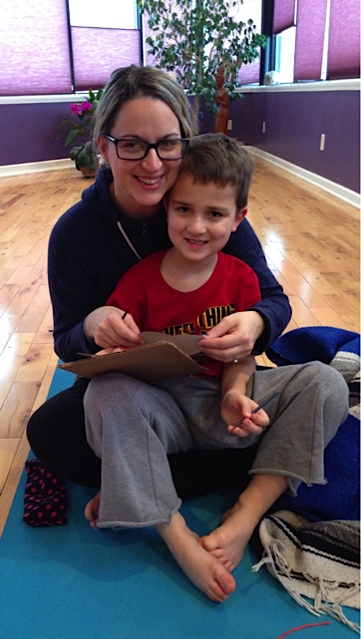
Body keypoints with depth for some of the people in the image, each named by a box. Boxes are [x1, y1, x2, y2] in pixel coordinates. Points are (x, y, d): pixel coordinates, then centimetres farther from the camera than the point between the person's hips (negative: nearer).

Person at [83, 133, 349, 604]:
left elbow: (242, 354, -2)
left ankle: (247, 513, -20)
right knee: (105, 393, -33)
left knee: (325, 383, -18)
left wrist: (235, 393, -23)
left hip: (223, 402, 2)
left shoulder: (241, 278, -1)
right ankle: (178, 537, -28)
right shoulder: (141, 279, -5)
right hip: (163, 409, -1)